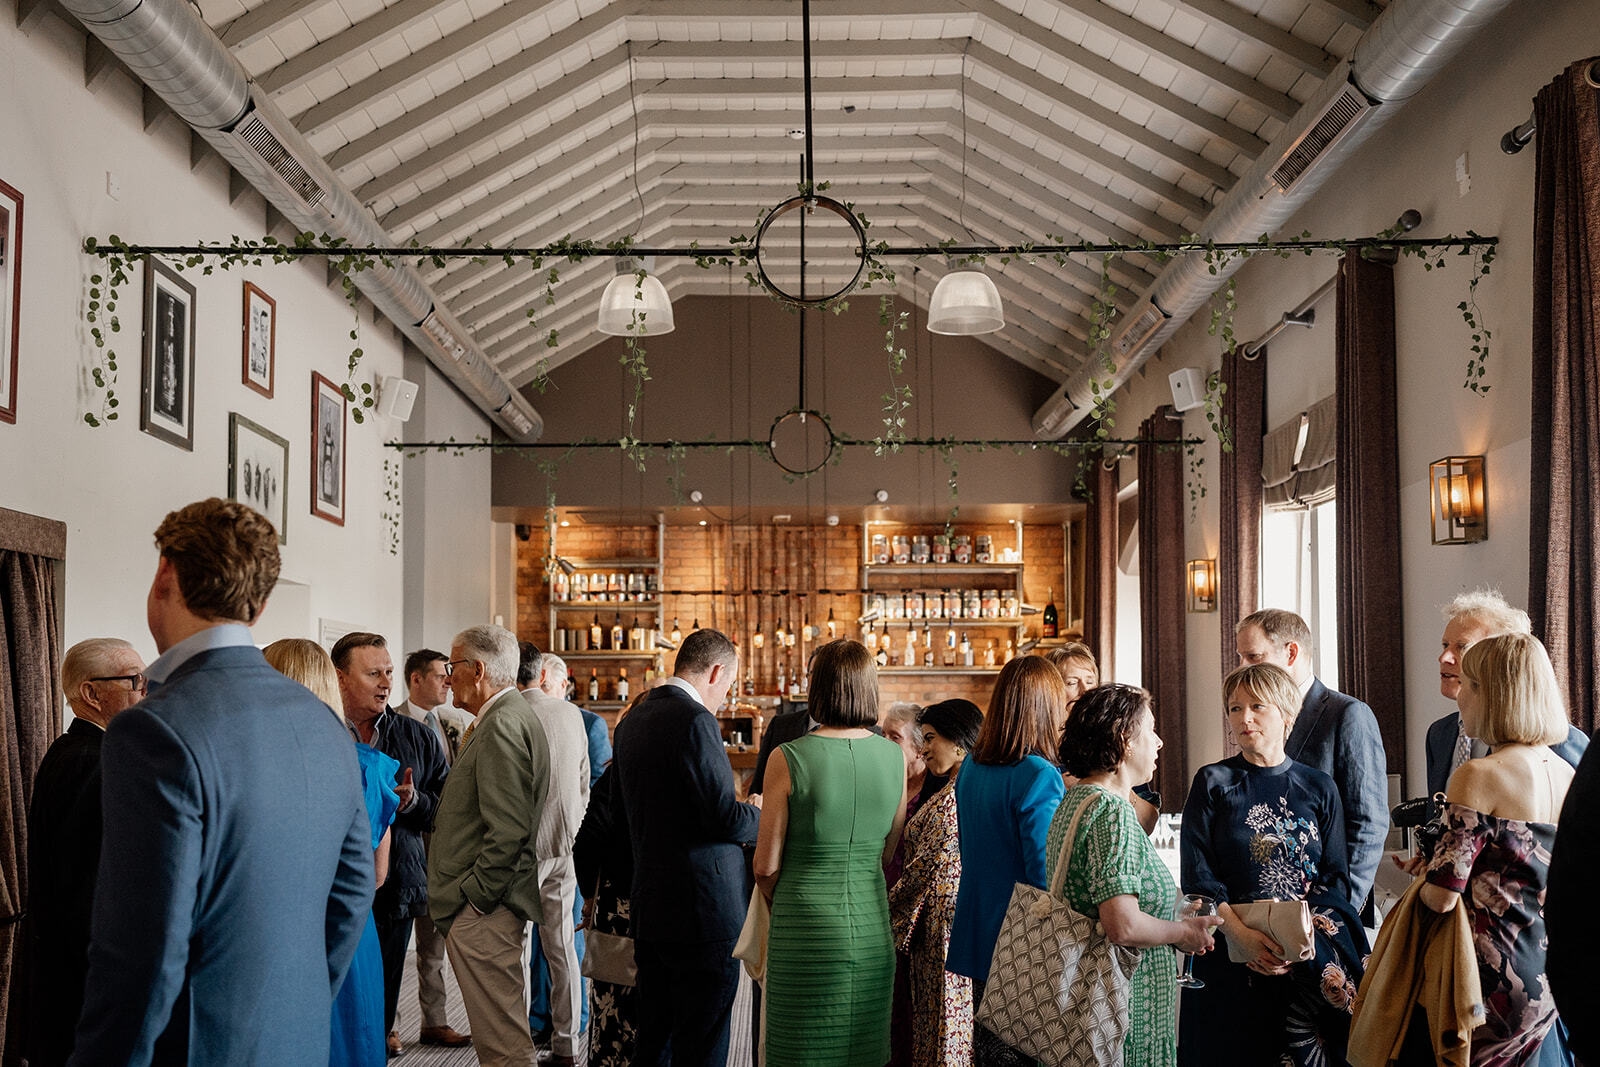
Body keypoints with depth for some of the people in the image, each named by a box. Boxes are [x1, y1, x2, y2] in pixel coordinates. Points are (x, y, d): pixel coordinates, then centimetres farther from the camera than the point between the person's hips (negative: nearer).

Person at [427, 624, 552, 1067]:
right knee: (508, 1030, 19)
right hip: (495, 903, 11)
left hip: (483, 913, -11)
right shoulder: (514, 715, 15)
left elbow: (507, 830, -23)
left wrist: (474, 899, -16)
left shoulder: (502, 724, -17)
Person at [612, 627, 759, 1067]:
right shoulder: (695, 721, -17)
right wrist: (766, 816, 0)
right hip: (701, 912, -9)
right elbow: (725, 816, -20)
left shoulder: (632, 720, 11)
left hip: (649, 905, 9)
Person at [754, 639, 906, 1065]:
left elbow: (767, 867, -7)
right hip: (872, 929, 4)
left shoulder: (789, 759, -12)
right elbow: (892, 854, 9)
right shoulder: (895, 757, -1)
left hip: (807, 934, -4)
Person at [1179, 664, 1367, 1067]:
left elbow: (1336, 877, 4)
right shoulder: (1214, 783, 3)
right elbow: (1197, 874, -4)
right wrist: (1241, 934, -17)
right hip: (1230, 956, -1)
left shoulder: (1319, 788, 8)